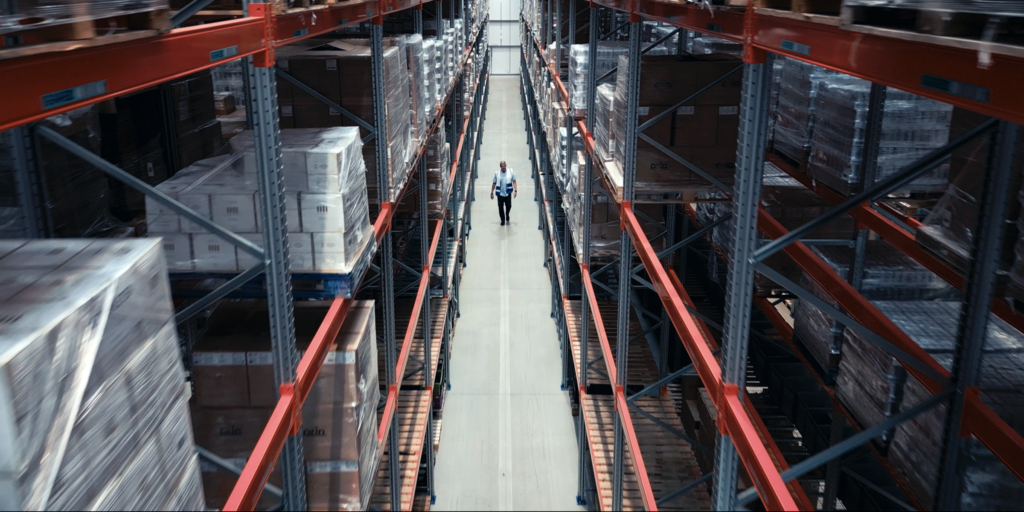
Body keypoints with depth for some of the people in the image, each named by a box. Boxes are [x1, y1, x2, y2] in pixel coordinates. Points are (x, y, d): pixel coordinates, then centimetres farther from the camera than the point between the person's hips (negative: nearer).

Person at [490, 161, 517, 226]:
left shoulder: (511, 171, -1)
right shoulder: (497, 173, 2)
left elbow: (514, 181, -1)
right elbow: (494, 183, 8)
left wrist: (515, 190, -12)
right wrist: (492, 192, 9)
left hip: (508, 193, -1)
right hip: (500, 193, 1)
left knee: (508, 206, -2)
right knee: (500, 207, 1)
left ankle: (507, 215, 31)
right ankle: (502, 220, 18)